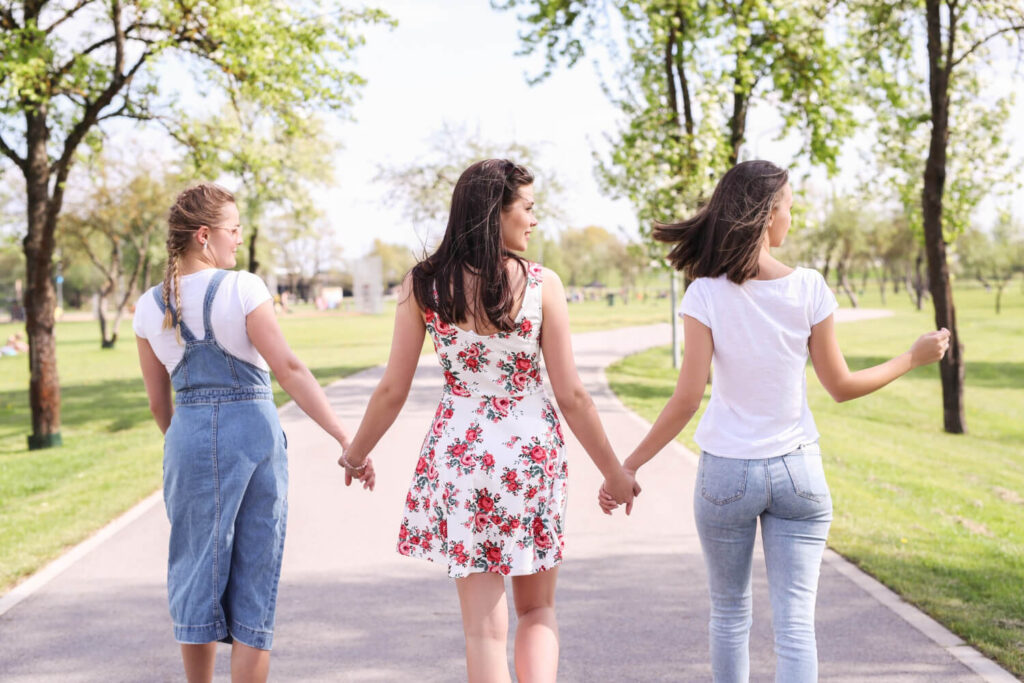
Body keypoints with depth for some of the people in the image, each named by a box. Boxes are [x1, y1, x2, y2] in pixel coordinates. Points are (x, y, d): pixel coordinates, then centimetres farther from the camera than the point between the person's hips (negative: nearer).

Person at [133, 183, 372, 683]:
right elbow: (288, 369, -16)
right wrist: (345, 439, -16)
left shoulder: (149, 307, 4)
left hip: (190, 440, 3)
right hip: (255, 433, -3)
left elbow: (159, 402, 10)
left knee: (198, 574, 16)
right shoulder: (242, 289, -8)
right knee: (255, 579, 7)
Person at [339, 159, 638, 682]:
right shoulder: (541, 284, -9)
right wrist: (614, 472, 5)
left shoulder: (423, 284, -5)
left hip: (460, 452, 1)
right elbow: (571, 396, -7)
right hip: (531, 453, -1)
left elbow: (392, 391, -1)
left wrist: (355, 455, 16)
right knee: (538, 609, 19)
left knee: (484, 627, 9)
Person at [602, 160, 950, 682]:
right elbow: (841, 387, 0)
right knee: (795, 622, 3)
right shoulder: (808, 288, -8)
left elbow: (686, 401, -14)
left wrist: (628, 467, -5)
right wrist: (913, 359, 15)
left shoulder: (707, 295, -12)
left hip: (725, 472, 0)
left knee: (730, 614, 18)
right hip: (798, 471, 0)